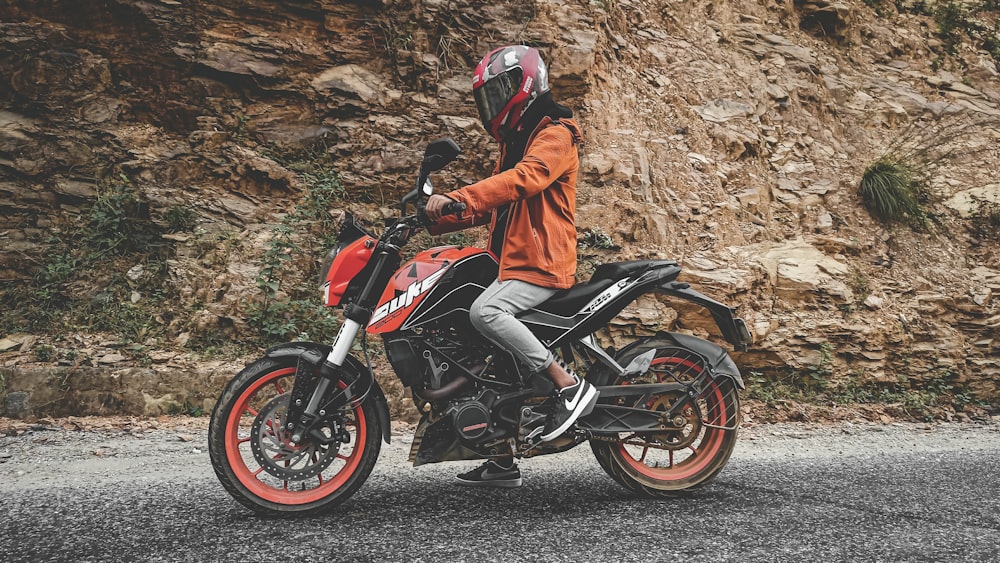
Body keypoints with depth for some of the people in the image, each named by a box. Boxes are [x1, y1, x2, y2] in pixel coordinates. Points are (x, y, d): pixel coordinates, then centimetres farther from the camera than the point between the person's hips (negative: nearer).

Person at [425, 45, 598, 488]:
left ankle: (570, 385, -22)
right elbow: (495, 203, 26)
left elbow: (523, 180, -26)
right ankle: (502, 464, 14)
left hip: (543, 263, -10)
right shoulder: (515, 142, 24)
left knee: (485, 311, -32)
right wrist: (439, 220, 12)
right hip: (513, 262, 10)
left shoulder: (555, 135, -6)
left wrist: (456, 198, -34)